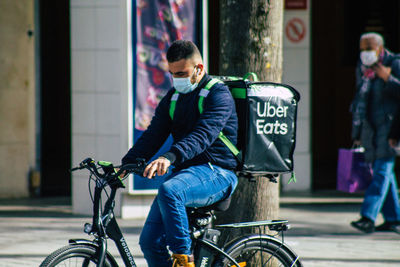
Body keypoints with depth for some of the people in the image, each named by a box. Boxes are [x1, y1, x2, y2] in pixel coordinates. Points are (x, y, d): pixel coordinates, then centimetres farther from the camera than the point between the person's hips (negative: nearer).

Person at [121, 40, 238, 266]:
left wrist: (170, 158, -41)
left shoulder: (218, 94, -8)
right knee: (150, 242, -7)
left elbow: (203, 134, -25)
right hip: (185, 171, 7)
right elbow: (153, 136, 9)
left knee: (169, 191, -37)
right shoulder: (172, 98, 15)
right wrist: (126, 165, -9)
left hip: (217, 173, -7)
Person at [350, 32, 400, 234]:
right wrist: (357, 132, 20)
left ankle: (368, 217, -22)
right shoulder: (362, 69, 14)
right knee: (382, 171, 9)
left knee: (382, 170, -13)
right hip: (370, 129, 7)